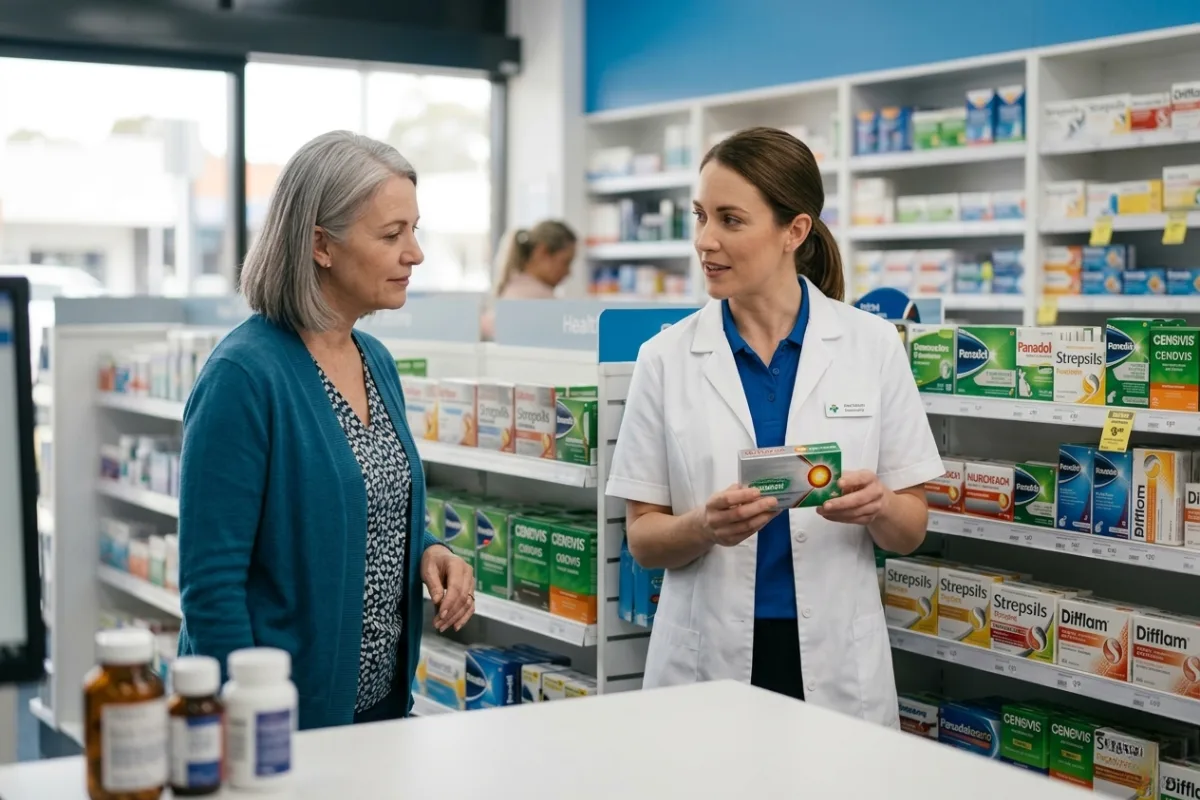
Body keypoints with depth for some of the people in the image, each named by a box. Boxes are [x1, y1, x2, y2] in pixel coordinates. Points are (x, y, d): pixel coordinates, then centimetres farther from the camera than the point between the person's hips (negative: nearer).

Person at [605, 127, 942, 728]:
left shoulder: (872, 346, -2)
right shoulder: (666, 357, -1)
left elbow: (910, 531, 2)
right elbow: (642, 537, 0)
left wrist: (878, 507, -20)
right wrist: (705, 526, -20)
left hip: (835, 661, 0)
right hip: (707, 657, 0)